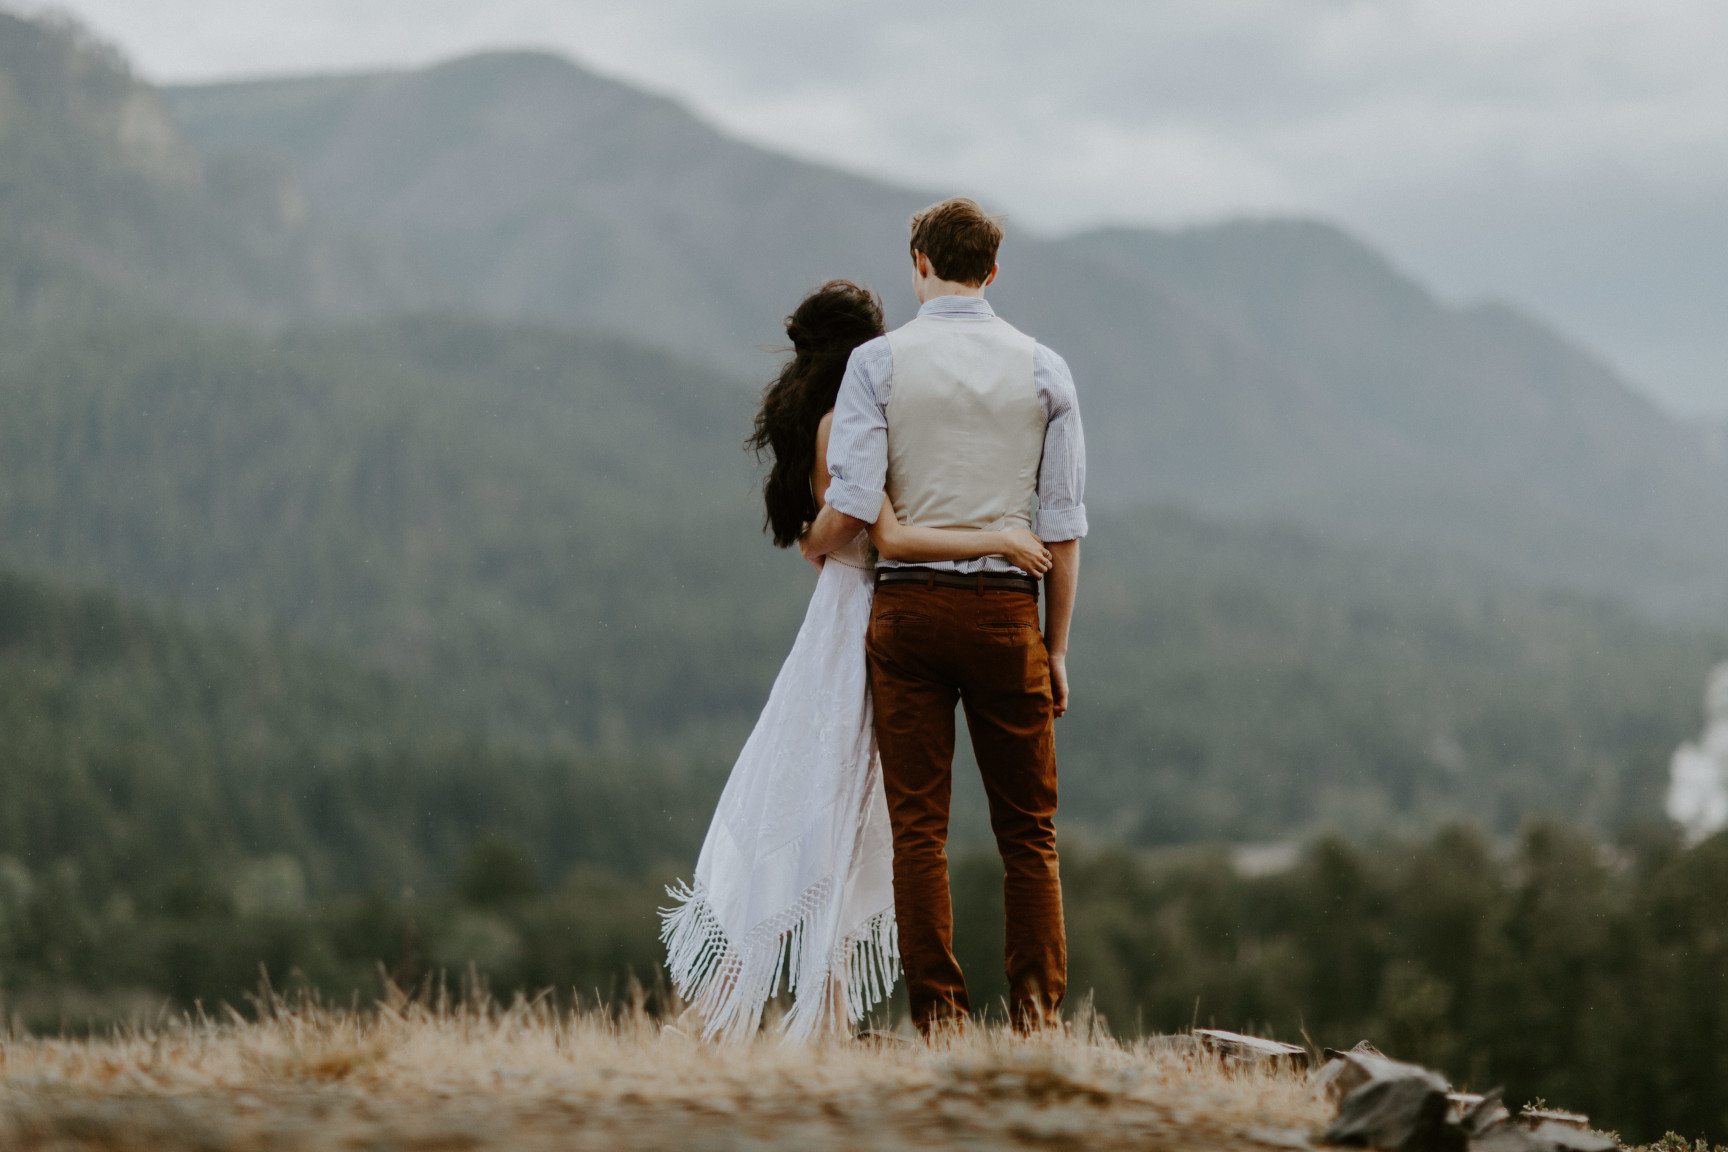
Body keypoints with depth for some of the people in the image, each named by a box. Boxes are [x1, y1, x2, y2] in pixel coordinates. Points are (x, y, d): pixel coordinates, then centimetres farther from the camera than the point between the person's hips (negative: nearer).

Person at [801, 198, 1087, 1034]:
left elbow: (851, 504, -10)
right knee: (1028, 829, 8)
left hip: (908, 601, -1)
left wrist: (812, 545, 12)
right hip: (1007, 605, 1)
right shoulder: (1042, 369, 5)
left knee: (918, 825, 2)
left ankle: (937, 1013, 0)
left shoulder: (877, 361, -1)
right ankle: (1037, 1014, 2)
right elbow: (1062, 524, 3)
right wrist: (1056, 647, 9)